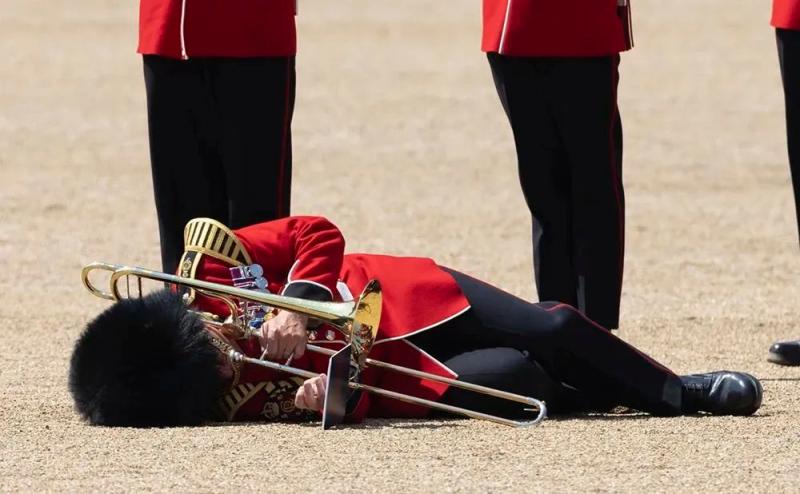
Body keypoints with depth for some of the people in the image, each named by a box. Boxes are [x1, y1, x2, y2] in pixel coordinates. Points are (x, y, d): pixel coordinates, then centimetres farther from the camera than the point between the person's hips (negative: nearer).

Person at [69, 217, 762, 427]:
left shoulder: (206, 262, -24)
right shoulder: (233, 399, -28)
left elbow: (318, 233, -16)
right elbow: (374, 398, -25)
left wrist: (303, 305, -30)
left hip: (397, 297, 4)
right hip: (398, 366, -4)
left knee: (552, 331, 0)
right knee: (515, 379, -14)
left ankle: (677, 389, 32)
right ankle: (667, 399, 17)